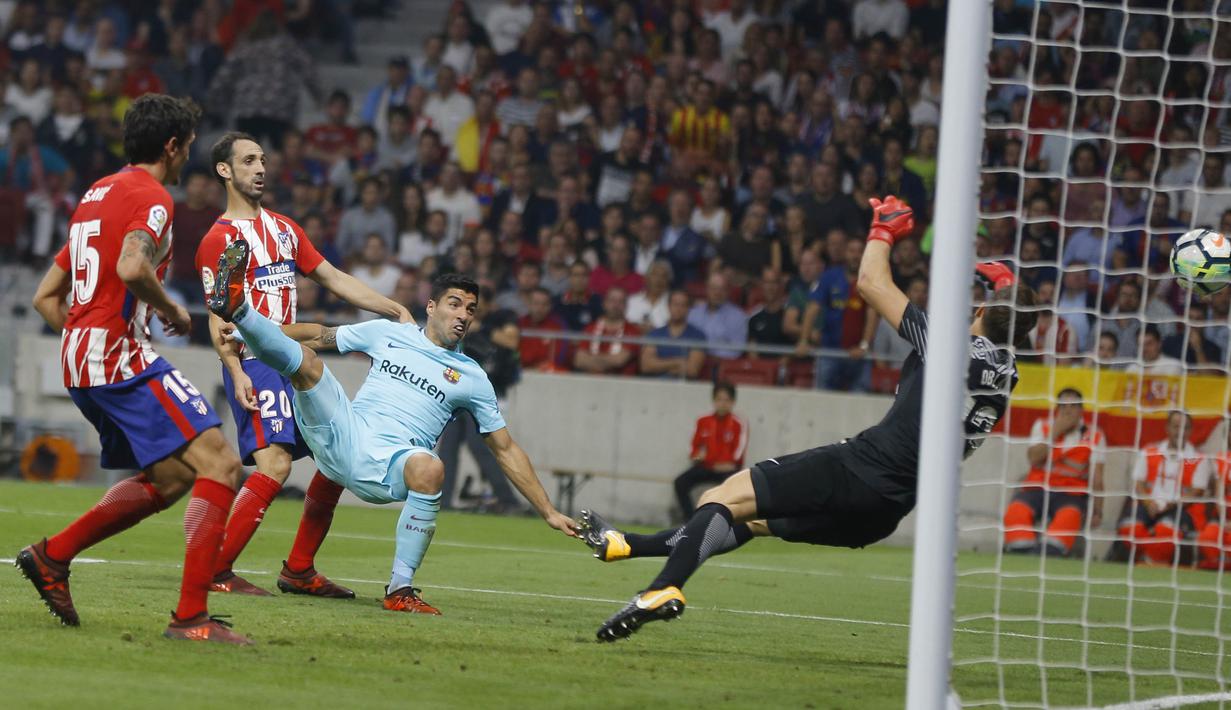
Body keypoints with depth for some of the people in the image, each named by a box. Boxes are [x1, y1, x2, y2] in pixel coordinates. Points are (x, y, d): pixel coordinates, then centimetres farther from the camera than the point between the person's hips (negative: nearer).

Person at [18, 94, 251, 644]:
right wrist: (171, 310, -10)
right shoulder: (151, 196, -7)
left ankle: (51, 556, 17)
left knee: (173, 478, 19)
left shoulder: (96, 195, 22)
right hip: (122, 355, -10)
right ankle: (191, 616, -21)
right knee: (219, 464, -13)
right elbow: (132, 267, -27)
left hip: (79, 367, 10)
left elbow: (46, 297, 23)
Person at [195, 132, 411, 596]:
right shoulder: (220, 238, -5)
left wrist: (395, 311, 13)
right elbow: (218, 318, -11)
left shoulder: (284, 228, 18)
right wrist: (236, 374, -24)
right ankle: (214, 572, -19)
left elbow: (333, 279, 21)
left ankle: (299, 571, 15)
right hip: (254, 365, -8)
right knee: (274, 464, -22)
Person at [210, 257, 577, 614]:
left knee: (429, 468, -37)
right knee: (304, 358, -17)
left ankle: (400, 590, -25)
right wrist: (255, 331, 15)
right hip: (344, 439, 1)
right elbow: (320, 336, 23)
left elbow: (506, 450, 16)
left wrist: (549, 512, 13)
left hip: (387, 472, -1)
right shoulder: (389, 334, 14)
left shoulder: (471, 378, 12)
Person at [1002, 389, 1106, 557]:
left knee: (1070, 516, -37)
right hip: (1038, 487, 2)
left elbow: (1096, 479, 1)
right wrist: (1055, 431, -9)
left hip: (1072, 494, -2)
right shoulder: (1043, 427, 10)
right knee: (1016, 510, -30)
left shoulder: (1094, 437, 5)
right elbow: (1034, 459, -6)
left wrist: (1096, 512, -8)